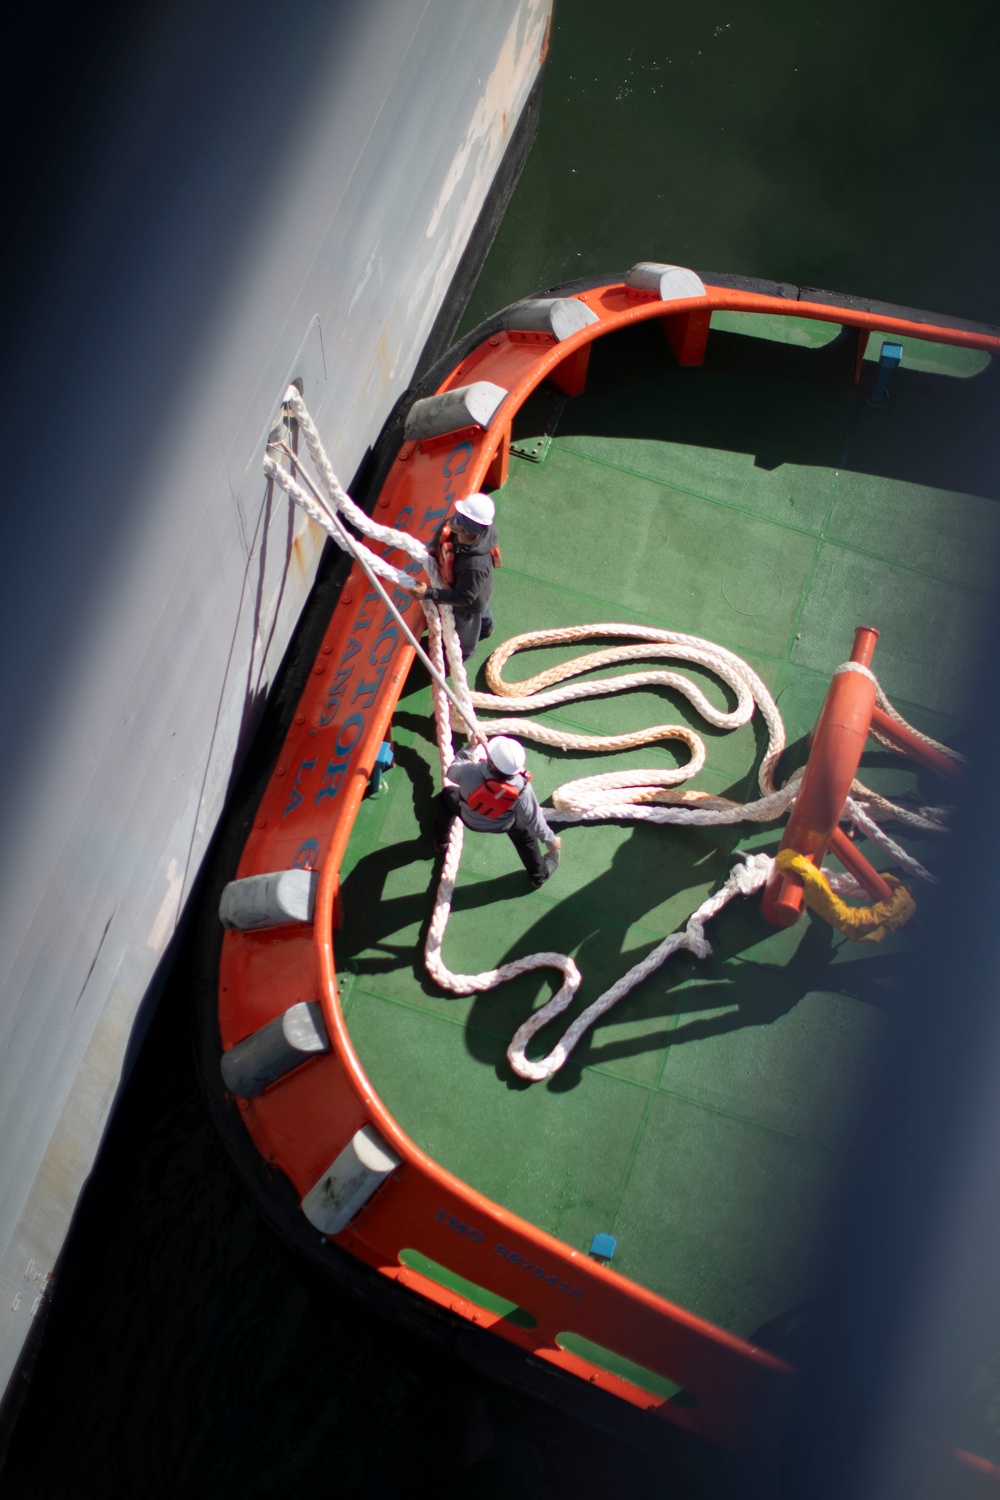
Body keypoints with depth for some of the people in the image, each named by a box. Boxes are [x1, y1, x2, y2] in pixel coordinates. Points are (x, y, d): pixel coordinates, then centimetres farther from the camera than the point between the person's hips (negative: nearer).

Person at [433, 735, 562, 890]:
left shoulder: (469, 771, -43)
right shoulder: (521, 786, -40)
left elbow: (451, 771, -17)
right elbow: (533, 819, -25)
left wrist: (471, 747, -11)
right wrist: (550, 839, -8)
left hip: (470, 819, 0)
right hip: (503, 824, 0)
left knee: (448, 795, 29)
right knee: (525, 834, 31)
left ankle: (441, 840, 51)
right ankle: (540, 875, 51)